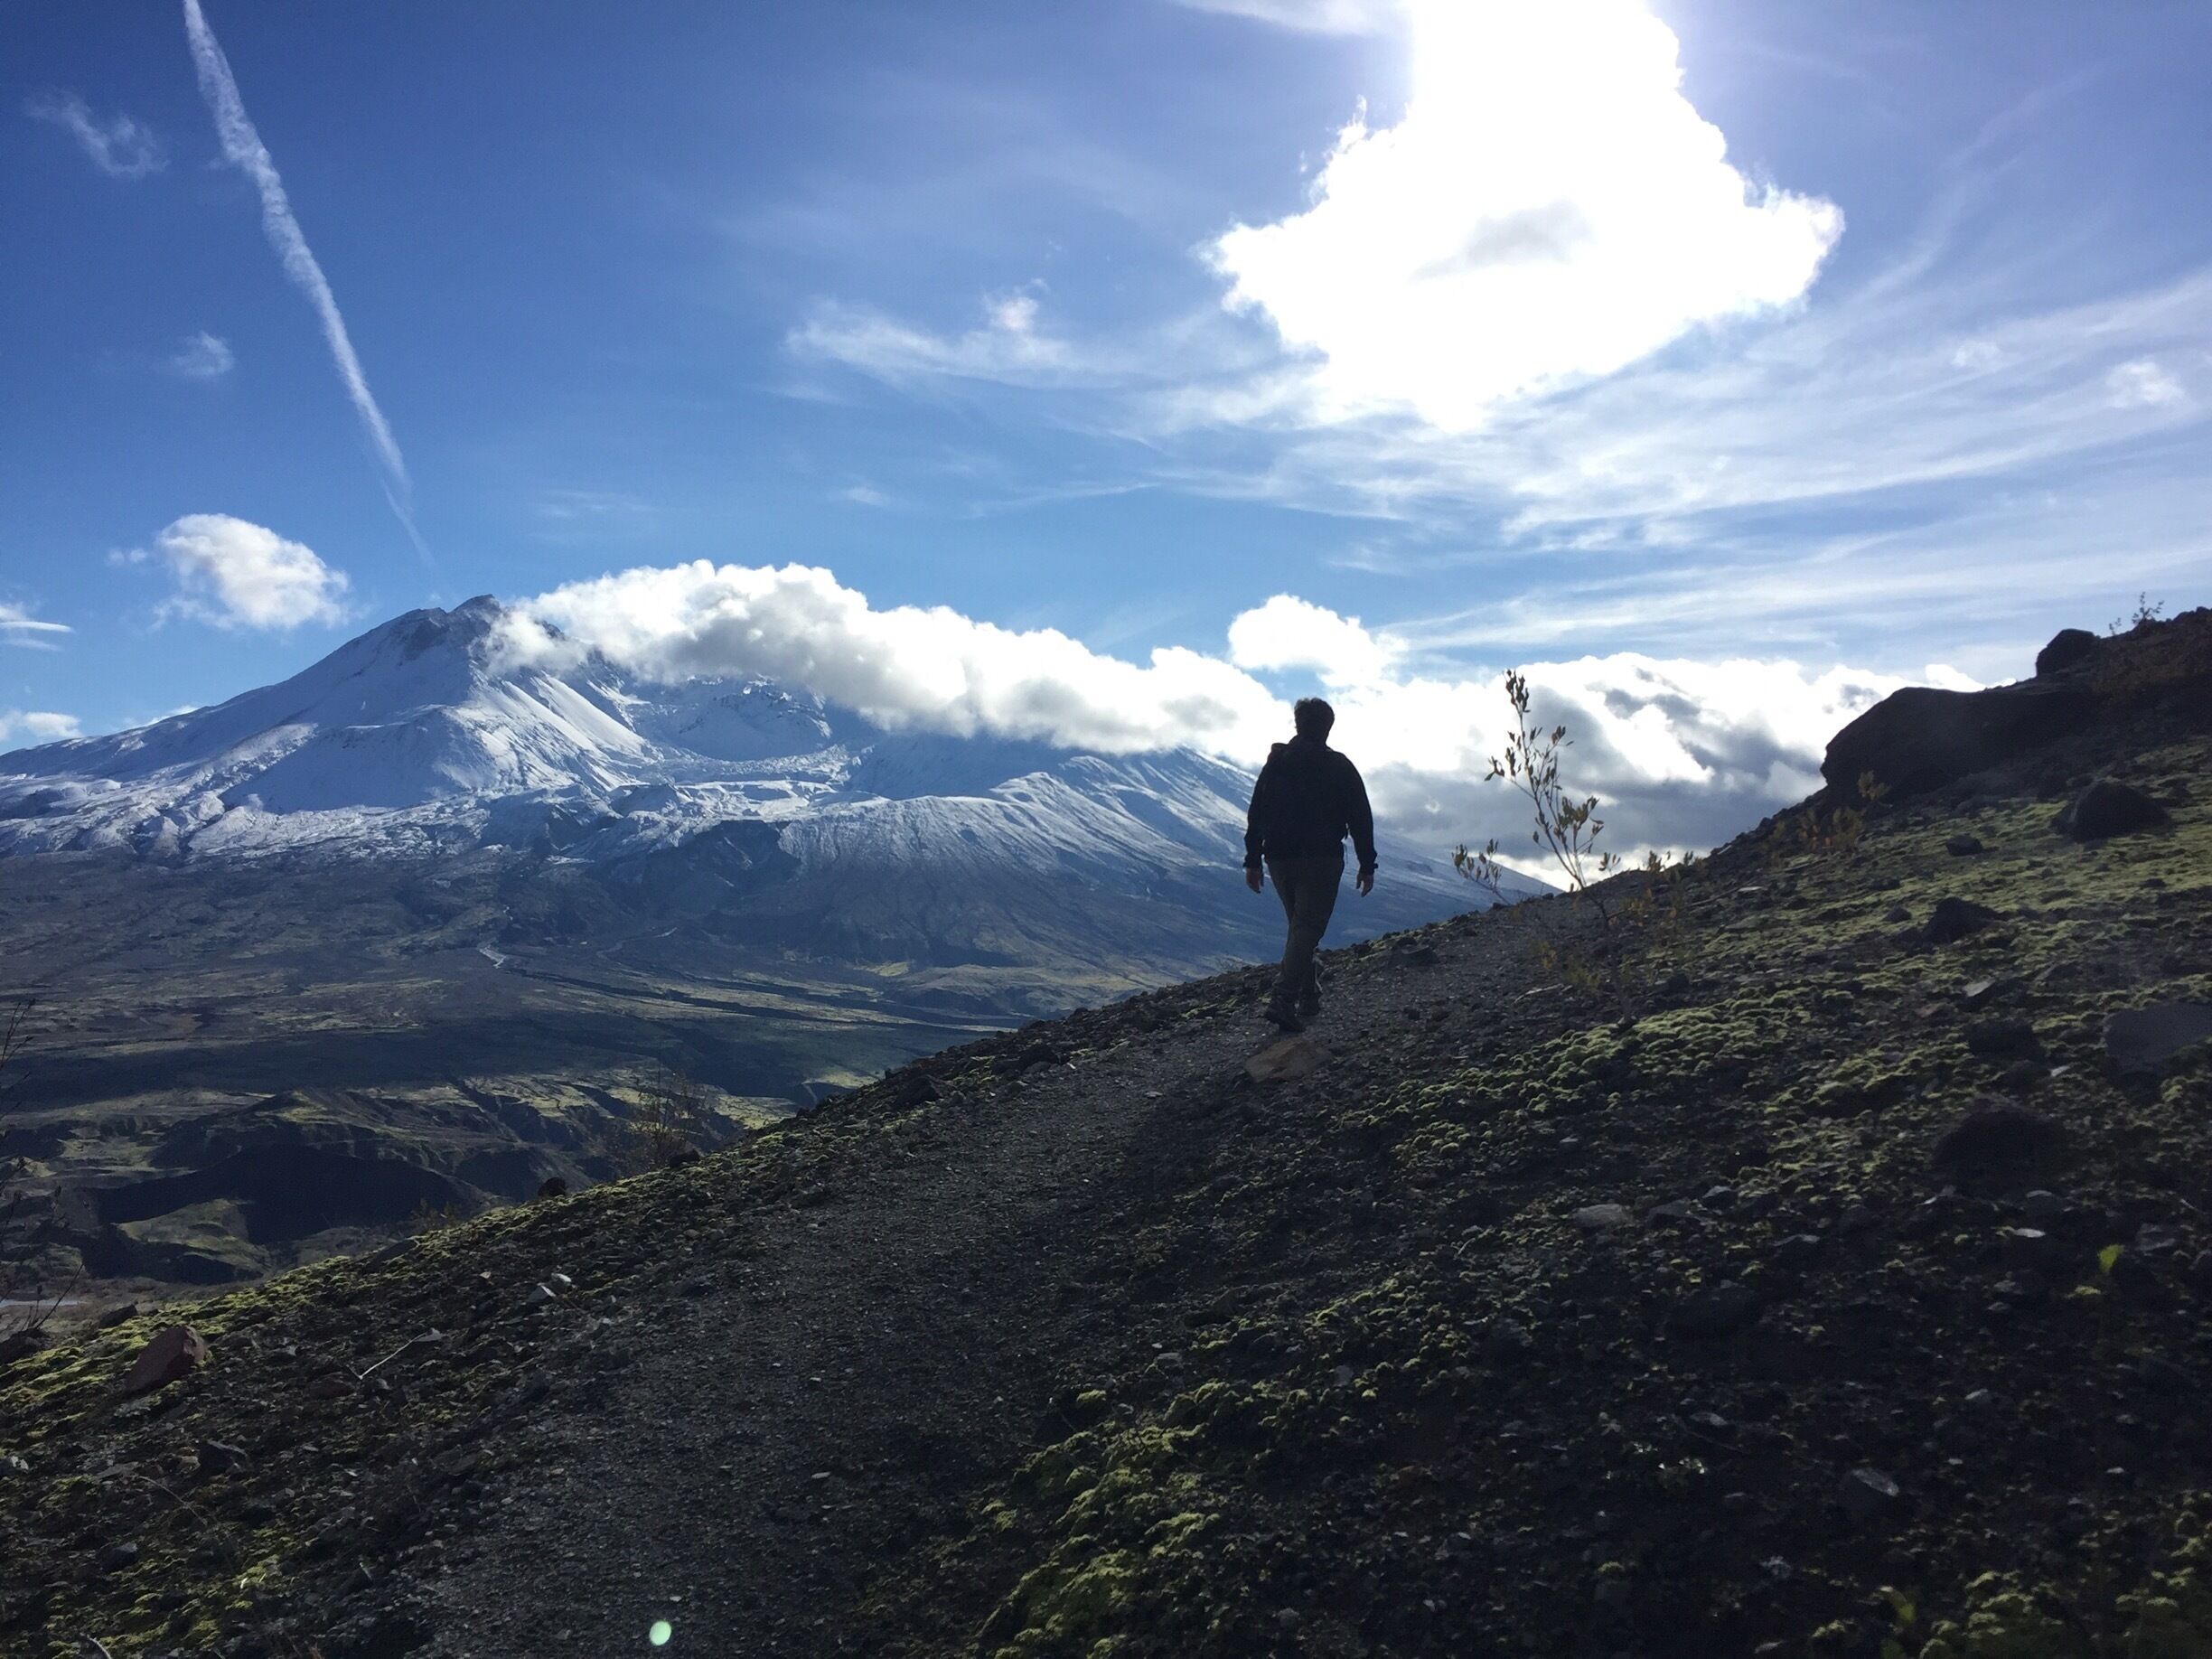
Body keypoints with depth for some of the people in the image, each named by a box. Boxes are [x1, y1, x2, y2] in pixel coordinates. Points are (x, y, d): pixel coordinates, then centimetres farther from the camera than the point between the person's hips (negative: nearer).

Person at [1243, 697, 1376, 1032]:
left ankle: (1308, 995, 24)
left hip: (1279, 859, 5)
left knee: (1300, 926, 20)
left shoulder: (1275, 762, 9)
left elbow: (1255, 814, 8)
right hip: (1321, 860, -4)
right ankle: (1283, 999, -21)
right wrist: (1367, 865, 3)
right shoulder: (1339, 766, -2)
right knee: (1308, 929, -6)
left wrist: (1252, 861, 12)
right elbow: (1360, 818, -3)